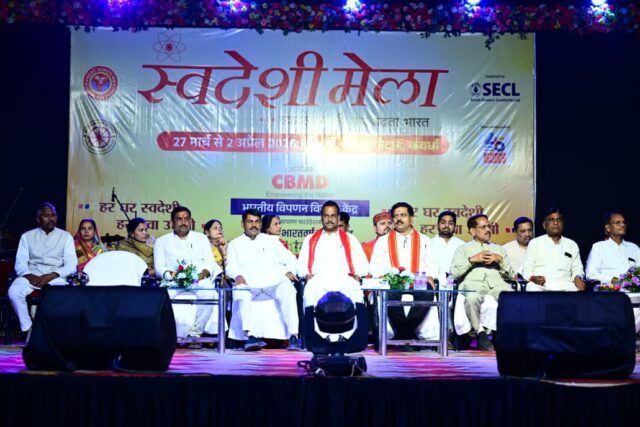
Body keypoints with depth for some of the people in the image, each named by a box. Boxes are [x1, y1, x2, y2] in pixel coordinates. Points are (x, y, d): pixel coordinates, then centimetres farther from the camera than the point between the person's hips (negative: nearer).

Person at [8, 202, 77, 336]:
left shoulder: (66, 236, 7)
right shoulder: (27, 236, 11)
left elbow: (71, 266, -1)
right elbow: (20, 264, 3)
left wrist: (52, 276, -17)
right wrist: (30, 276, -18)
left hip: (55, 277, -1)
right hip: (31, 275, 1)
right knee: (14, 292, -31)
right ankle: (28, 329, -16)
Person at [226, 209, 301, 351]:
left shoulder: (271, 241, 29)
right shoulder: (235, 244, 26)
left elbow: (290, 258, 23)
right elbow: (231, 267, 12)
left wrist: (289, 271, 0)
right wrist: (238, 275, -11)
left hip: (273, 279, 1)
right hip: (248, 281, -1)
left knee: (287, 291, -33)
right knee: (240, 294, -37)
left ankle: (293, 336, -39)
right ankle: (252, 336, -47)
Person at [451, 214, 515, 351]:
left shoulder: (499, 249, 33)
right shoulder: (463, 249, 26)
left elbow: (511, 275, 22)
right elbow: (454, 272, 8)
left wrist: (500, 259, 6)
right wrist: (472, 259, 1)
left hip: (496, 284, 2)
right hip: (472, 284, -2)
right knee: (472, 297, -41)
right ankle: (481, 333, -25)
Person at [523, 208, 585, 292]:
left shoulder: (572, 245, 21)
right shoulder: (535, 243, 15)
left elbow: (577, 269, 19)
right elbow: (526, 269, 10)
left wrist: (577, 277, -5)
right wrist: (533, 278, -13)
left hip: (564, 285, 2)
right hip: (539, 285, -2)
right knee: (533, 288, -37)